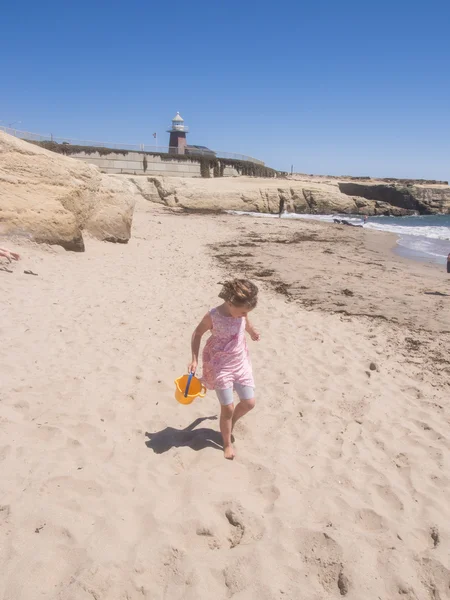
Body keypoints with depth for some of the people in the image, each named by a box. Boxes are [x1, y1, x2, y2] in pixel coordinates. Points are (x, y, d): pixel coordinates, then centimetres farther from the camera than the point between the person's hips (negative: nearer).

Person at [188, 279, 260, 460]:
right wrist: (194, 359, -11)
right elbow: (197, 334, -8)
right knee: (228, 408, 0)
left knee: (249, 403, 6)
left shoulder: (241, 312, -10)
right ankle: (227, 444, 24)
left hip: (240, 363, 5)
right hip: (220, 366, -5)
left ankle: (230, 423, 38)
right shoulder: (212, 316, -22)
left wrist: (253, 333, 29)